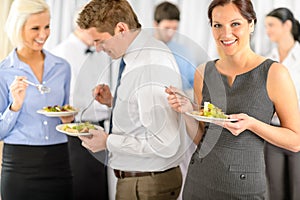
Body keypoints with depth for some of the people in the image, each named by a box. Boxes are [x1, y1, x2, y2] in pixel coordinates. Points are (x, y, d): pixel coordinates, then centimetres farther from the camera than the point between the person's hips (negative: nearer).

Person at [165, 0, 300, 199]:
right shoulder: (204, 73, 3)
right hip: (199, 181, 4)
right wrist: (188, 112, -7)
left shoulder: (274, 73, -10)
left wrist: (251, 124, -19)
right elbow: (202, 139, 10)